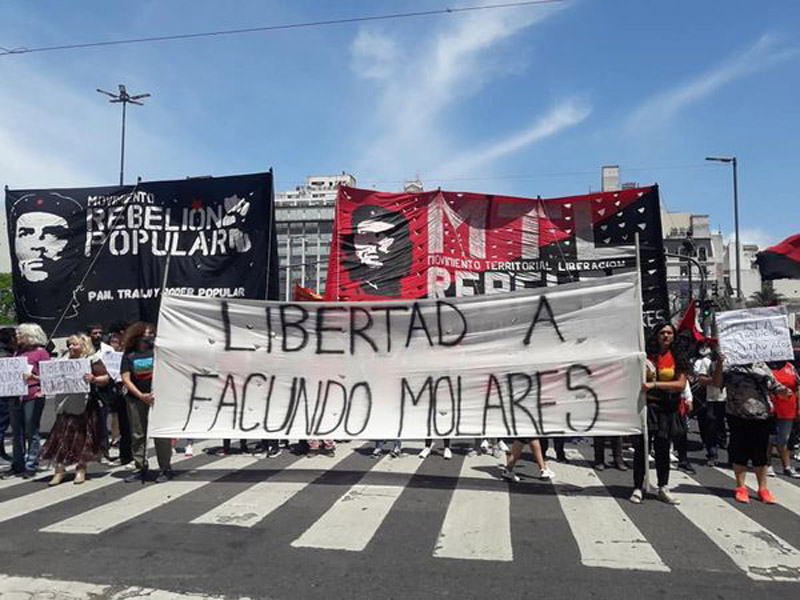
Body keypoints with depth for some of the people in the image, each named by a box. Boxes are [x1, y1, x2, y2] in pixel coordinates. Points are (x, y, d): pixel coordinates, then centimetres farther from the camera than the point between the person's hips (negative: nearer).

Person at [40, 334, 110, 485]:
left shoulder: (92, 360, -4)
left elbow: (106, 378, -7)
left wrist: (94, 379, -25)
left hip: (86, 405, -4)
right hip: (66, 404, 5)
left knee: (82, 437, 4)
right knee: (62, 436, 1)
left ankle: (81, 469, 16)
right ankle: (59, 470, 9)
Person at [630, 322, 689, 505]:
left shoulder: (678, 357, 4)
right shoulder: (647, 355, 0)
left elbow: (681, 384, -8)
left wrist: (654, 384, -19)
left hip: (667, 408, 2)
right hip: (647, 405, -2)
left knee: (663, 449, 9)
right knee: (641, 447, -2)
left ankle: (663, 489, 21)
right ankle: (638, 488, 6)